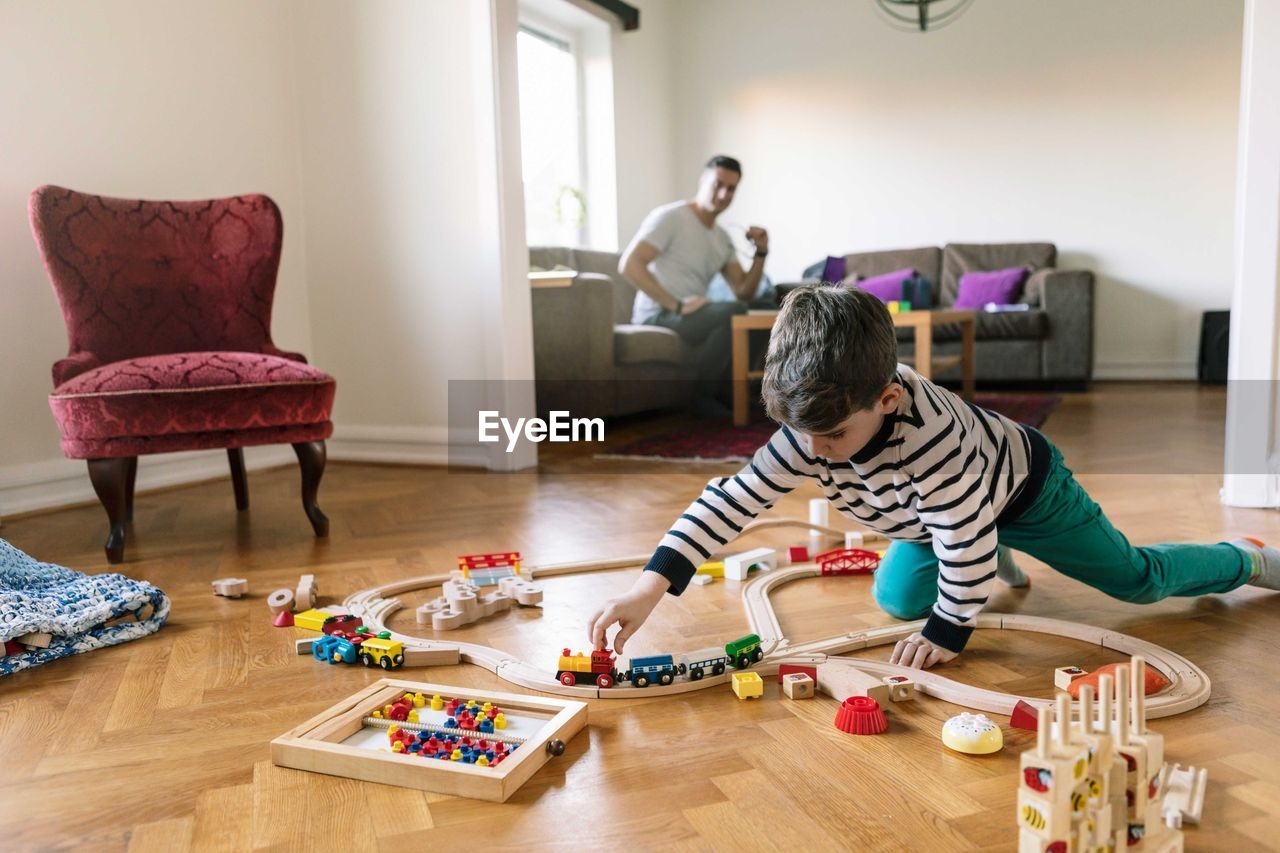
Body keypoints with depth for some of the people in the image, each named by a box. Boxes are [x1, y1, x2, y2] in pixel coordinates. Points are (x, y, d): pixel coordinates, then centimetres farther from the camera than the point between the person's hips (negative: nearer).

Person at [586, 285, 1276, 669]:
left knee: (1136, 579, 9)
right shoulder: (812, 429, -30)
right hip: (938, 516, 6)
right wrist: (653, 583, -40)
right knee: (896, 599, 9)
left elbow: (964, 532, -37)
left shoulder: (928, 434, -48)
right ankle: (997, 564, 33)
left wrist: (948, 631, -25)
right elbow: (732, 498, -32)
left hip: (1025, 485, -5)